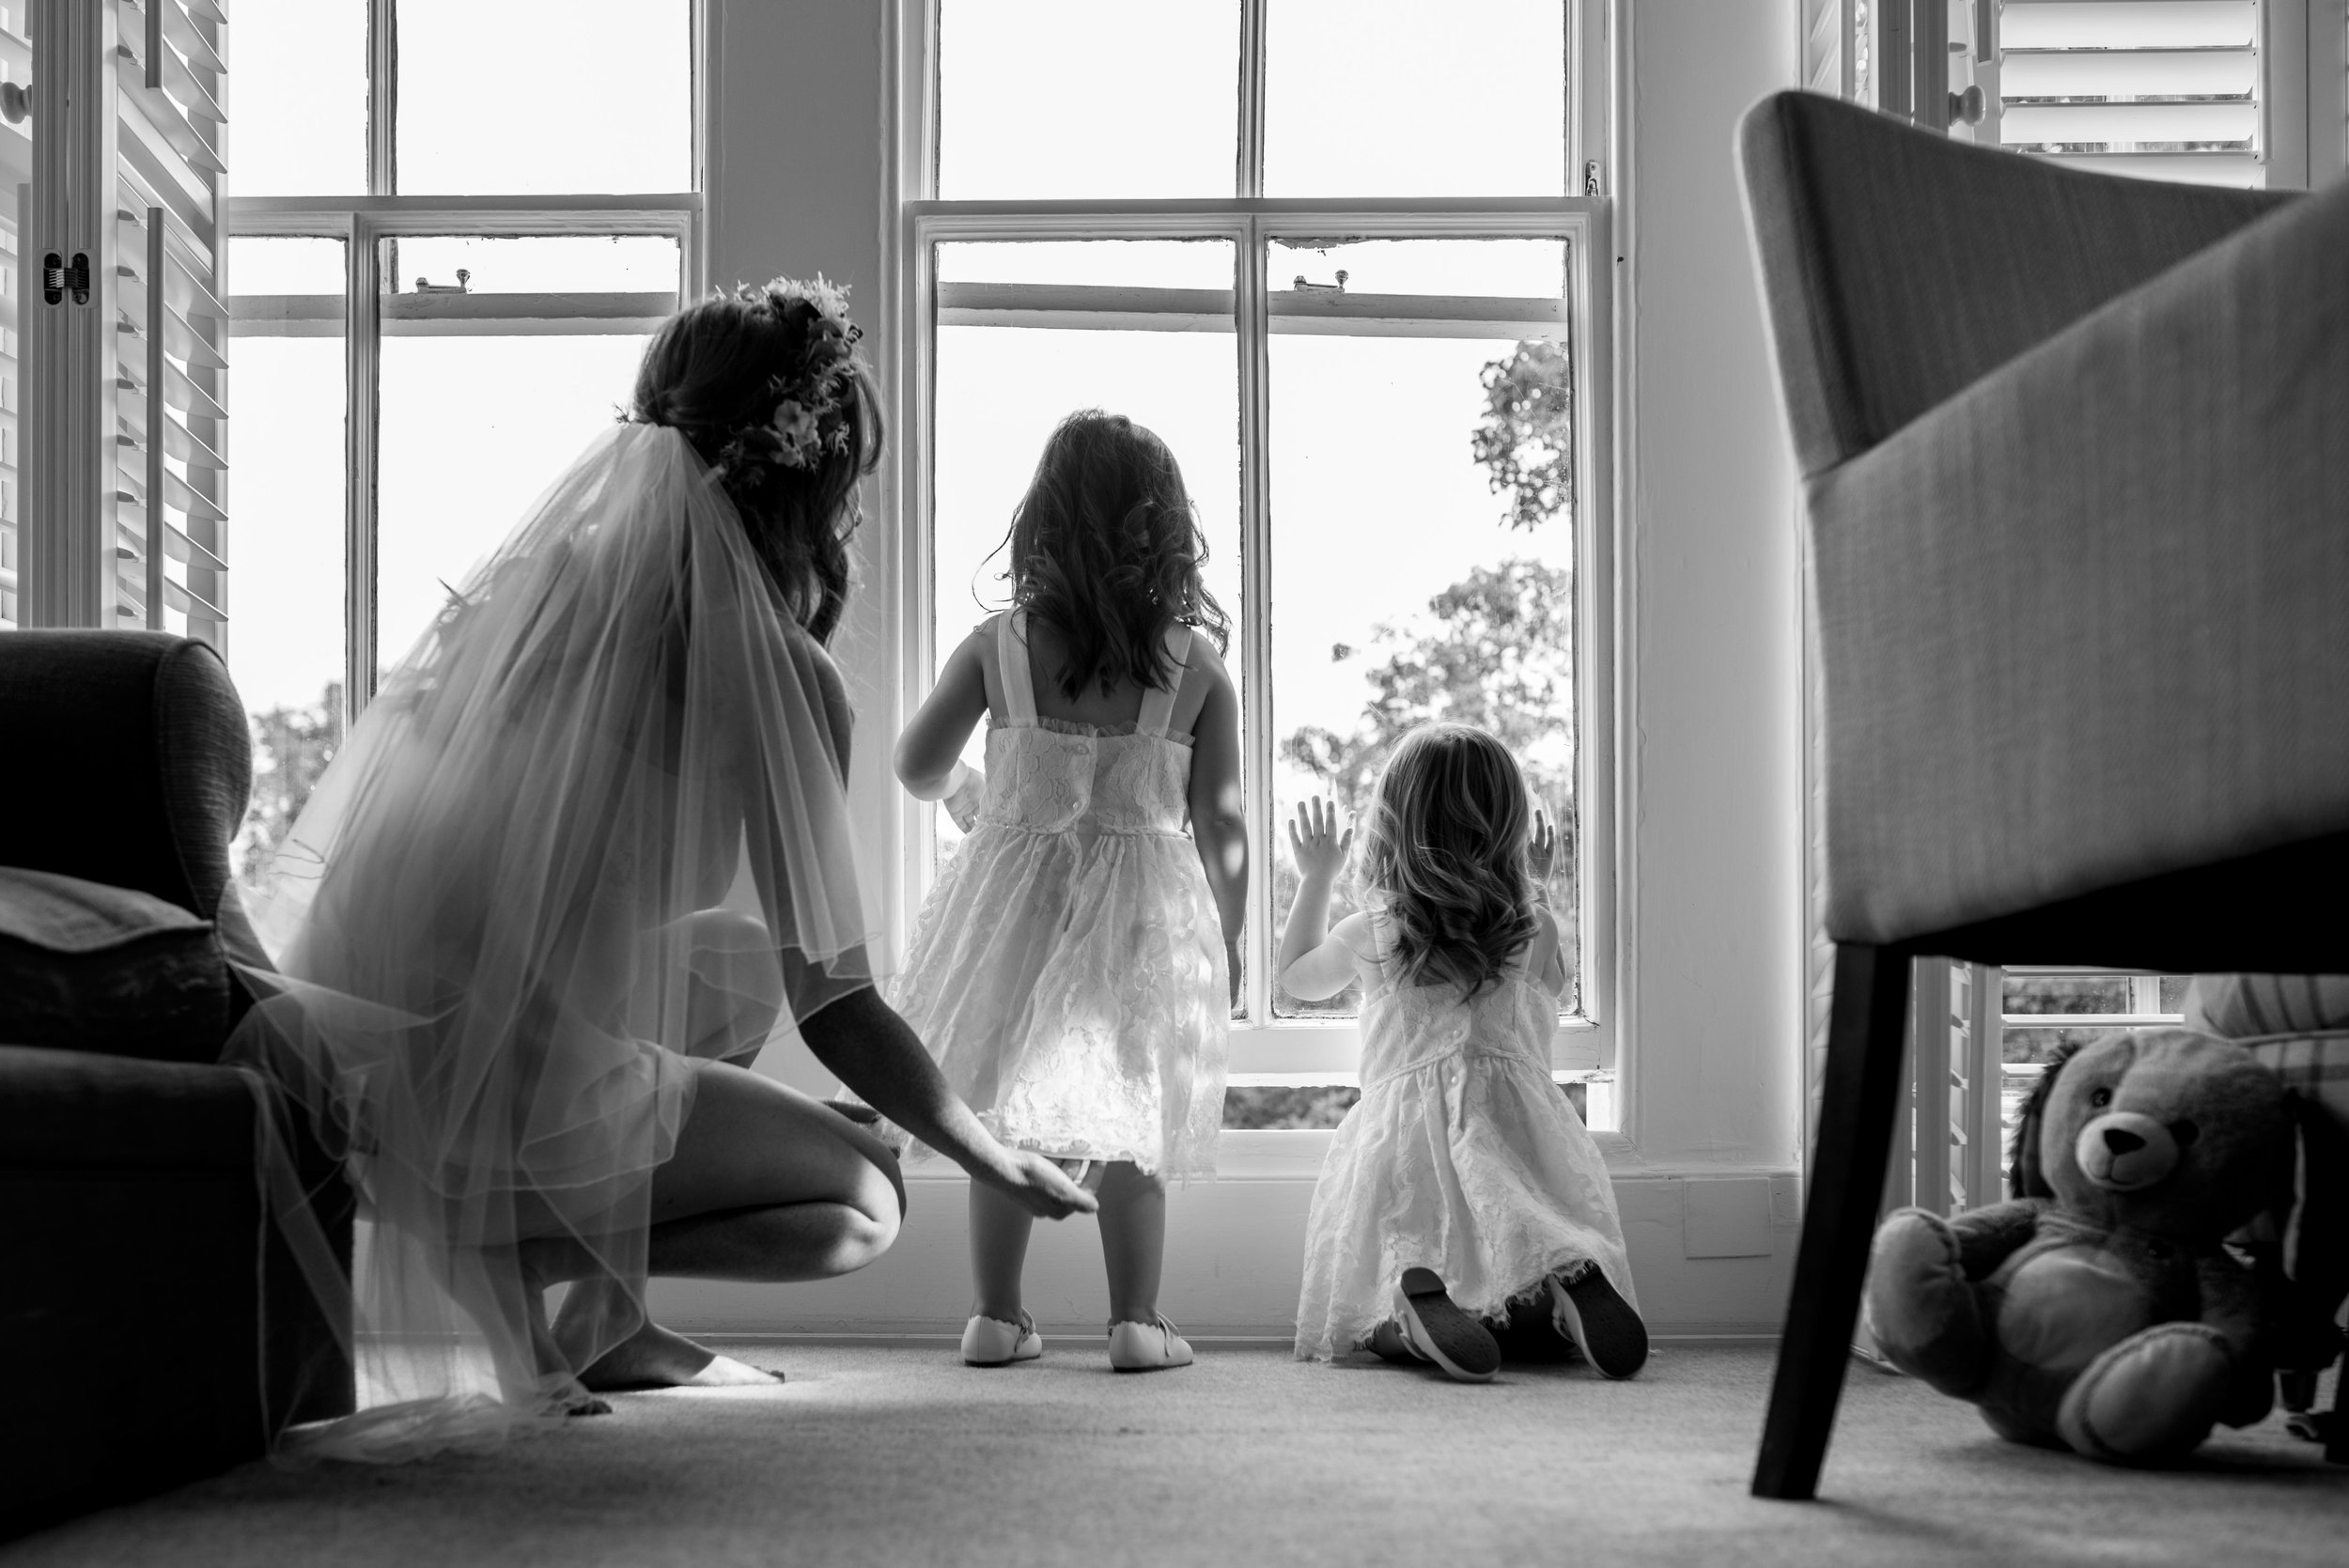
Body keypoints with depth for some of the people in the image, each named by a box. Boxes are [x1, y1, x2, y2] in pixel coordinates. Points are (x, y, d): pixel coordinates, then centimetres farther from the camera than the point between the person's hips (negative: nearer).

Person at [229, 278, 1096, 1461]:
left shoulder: (553, 567, 10)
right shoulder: (778, 674, -8)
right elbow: (834, 1003, -5)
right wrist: (999, 1165, 10)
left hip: (359, 1030, 8)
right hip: (499, 1085, -8)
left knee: (740, 969, 28)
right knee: (865, 1205, 10)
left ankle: (599, 1321, 21)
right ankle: (502, 1264, -5)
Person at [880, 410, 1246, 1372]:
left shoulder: (996, 646, -6)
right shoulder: (1197, 664, -7)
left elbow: (918, 767, 4)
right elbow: (1221, 828, -4)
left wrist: (969, 791, 26)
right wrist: (1228, 940, 9)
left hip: (1016, 887, 1)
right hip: (1144, 909, -1)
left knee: (1004, 1118, 11)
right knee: (1132, 1121, 8)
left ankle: (997, 1313, 14)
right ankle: (1137, 1320, 7)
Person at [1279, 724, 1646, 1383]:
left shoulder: (1369, 932, 6)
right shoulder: (1534, 930, 9)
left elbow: (1297, 976, 27)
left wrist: (1316, 877, 36)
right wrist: (1536, 888, 38)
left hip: (1400, 1126, -1)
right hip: (1519, 1117, 1)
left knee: (1373, 1320, -2)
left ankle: (1418, 1289, -38)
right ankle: (1568, 1280, -36)